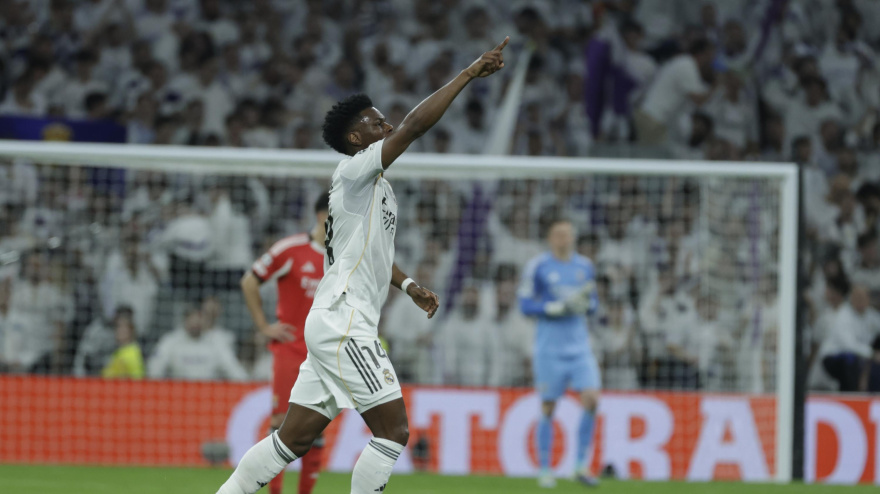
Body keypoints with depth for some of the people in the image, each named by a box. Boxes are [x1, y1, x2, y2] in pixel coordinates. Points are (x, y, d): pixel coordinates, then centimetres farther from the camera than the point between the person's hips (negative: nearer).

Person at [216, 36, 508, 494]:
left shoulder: (375, 186, 20)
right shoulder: (354, 172, -9)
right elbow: (415, 123, -20)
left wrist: (408, 285, 27)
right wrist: (470, 72, -17)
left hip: (336, 325, 10)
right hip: (343, 323, -10)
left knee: (294, 438, 8)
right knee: (394, 431, -10)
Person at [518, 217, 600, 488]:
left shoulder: (585, 266, 9)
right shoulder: (537, 266, -4)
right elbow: (525, 305, -6)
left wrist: (587, 301, -7)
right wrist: (559, 308, -17)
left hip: (579, 346, 3)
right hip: (550, 346, -3)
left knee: (591, 399, -12)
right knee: (548, 407, 1)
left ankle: (582, 465, -1)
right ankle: (544, 470, 11)